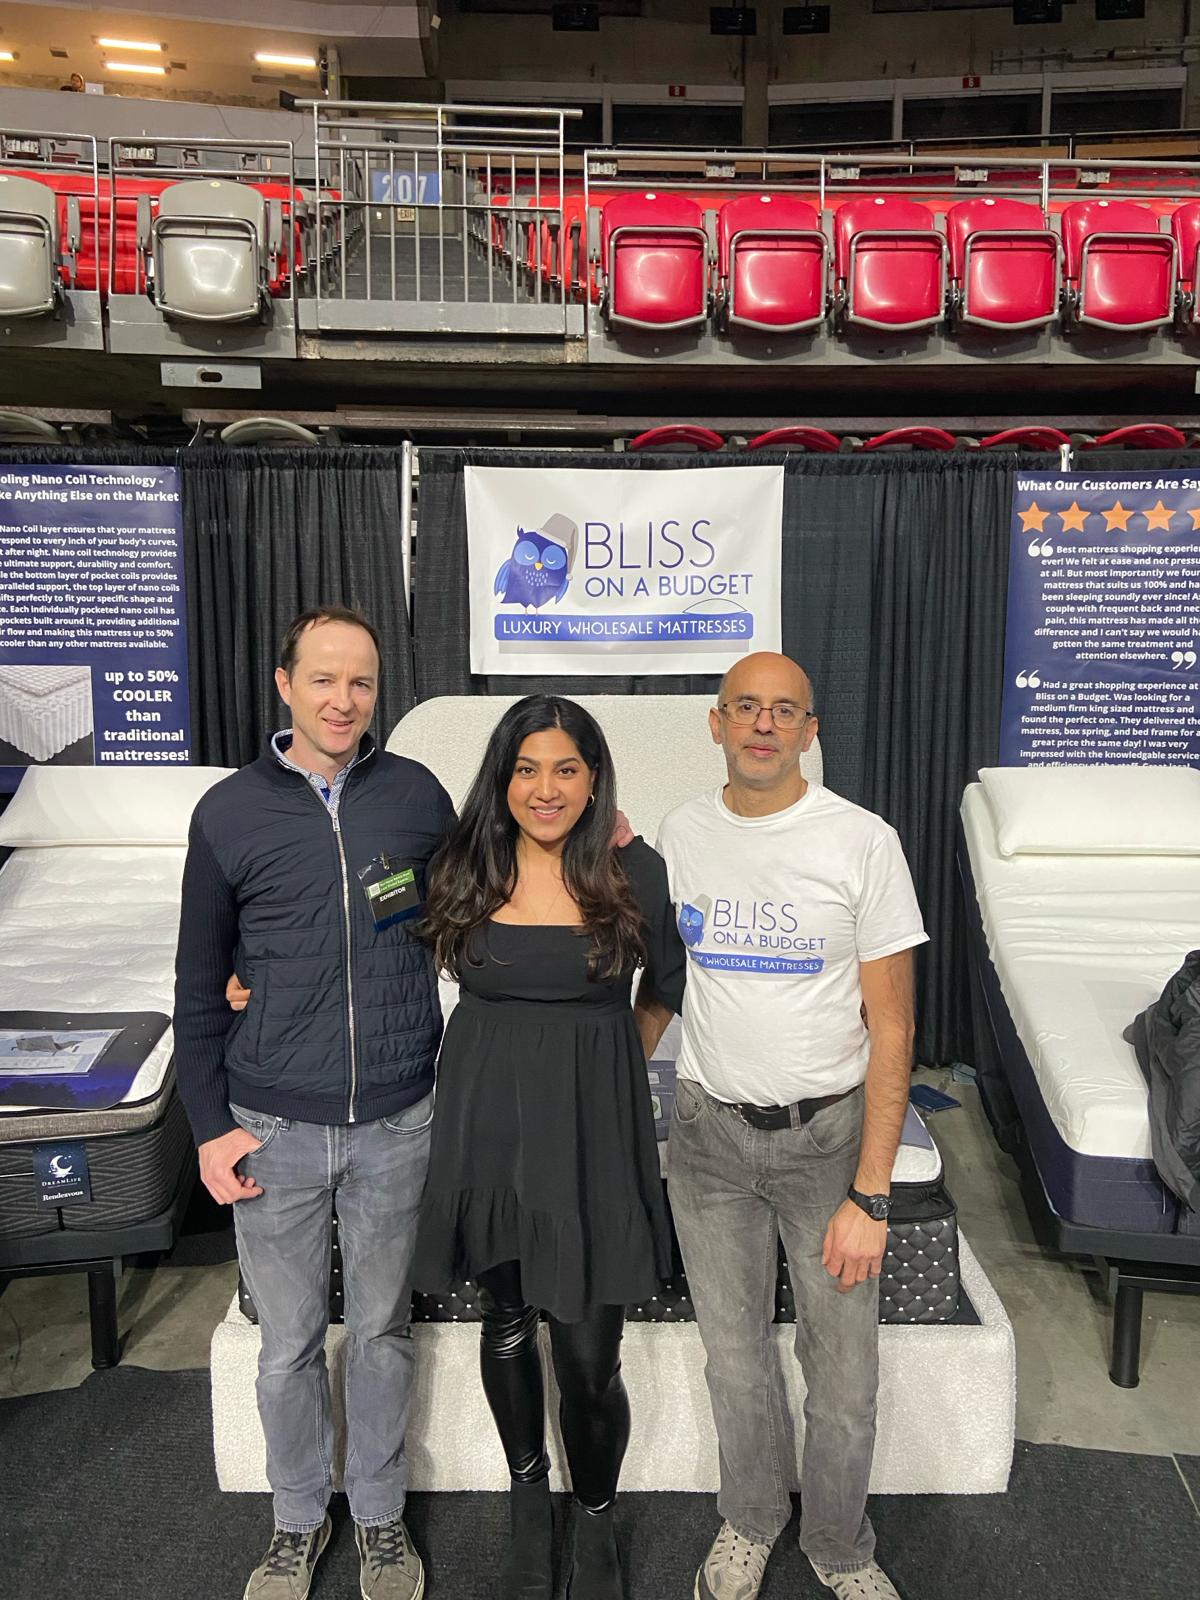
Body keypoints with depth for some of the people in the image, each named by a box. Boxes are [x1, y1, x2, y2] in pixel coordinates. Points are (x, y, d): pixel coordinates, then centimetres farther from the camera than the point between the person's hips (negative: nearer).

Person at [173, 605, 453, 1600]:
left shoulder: (418, 795, -3)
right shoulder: (231, 813, -4)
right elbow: (200, 985, 3)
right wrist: (211, 1124, 0)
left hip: (395, 1123, 1)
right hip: (275, 1127, 0)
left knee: (383, 1330, 18)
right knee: (289, 1344, 16)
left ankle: (381, 1516, 40)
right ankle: (299, 1520, 41)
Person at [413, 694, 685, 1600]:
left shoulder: (635, 872, -7)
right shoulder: (465, 871, -2)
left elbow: (668, 986, 7)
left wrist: (614, 1058, 3)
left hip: (592, 1132, -2)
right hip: (488, 1122, 2)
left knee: (589, 1355, 2)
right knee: (508, 1327, 18)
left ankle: (596, 1522, 32)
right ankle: (528, 1494, 44)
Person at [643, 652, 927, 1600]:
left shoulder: (862, 842, -12)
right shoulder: (682, 835, -2)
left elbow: (891, 1029, -11)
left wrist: (870, 1194, -13)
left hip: (829, 1129, -2)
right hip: (709, 1129, 2)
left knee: (844, 1369, 10)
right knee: (735, 1353, 16)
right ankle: (751, 1521, 44)